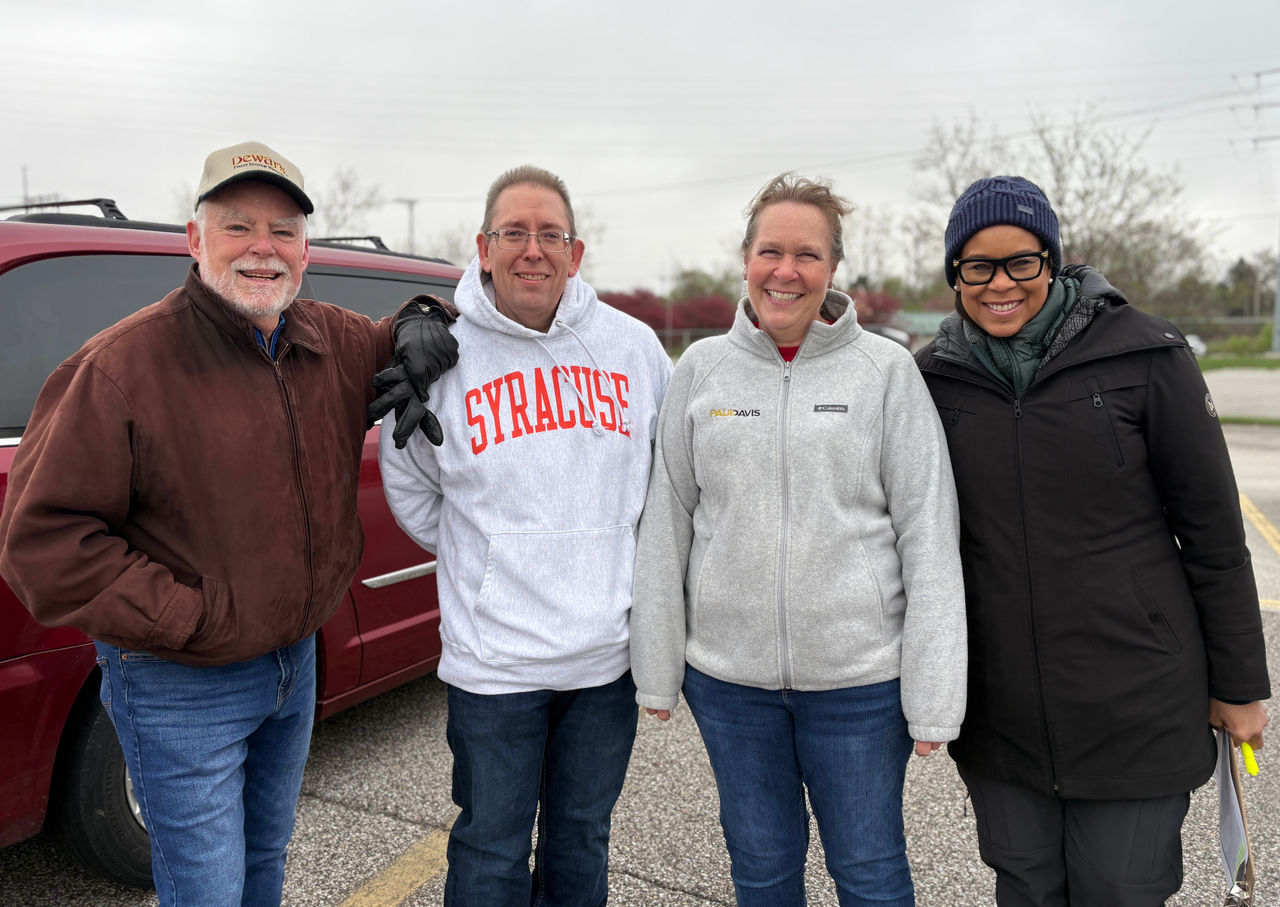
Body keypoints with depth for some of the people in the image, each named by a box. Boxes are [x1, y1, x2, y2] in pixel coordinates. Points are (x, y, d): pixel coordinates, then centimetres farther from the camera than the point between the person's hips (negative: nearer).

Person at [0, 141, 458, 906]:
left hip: (296, 662, 6)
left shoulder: (337, 342, -3)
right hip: (180, 689, -6)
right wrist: (188, 620, -21)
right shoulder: (124, 364, -20)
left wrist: (417, 326, -7)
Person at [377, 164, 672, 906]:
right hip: (492, 657, -2)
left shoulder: (634, 346, -1)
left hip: (609, 650, 3)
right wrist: (479, 561, 4)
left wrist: (635, 569, 9)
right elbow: (409, 486, 7)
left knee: (583, 838, 22)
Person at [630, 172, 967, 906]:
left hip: (859, 675, -2)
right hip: (727, 671, 2)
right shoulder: (702, 368, 2)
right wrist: (657, 669, 4)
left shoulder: (887, 369, -4)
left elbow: (929, 538, -5)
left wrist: (933, 698, -7)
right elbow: (666, 523, 4)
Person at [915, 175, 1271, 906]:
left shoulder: (1146, 357, -9)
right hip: (996, 705, 3)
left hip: (1136, 704, -2)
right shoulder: (935, 377, 0)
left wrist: (1241, 685, 1)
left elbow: (1214, 530, -4)